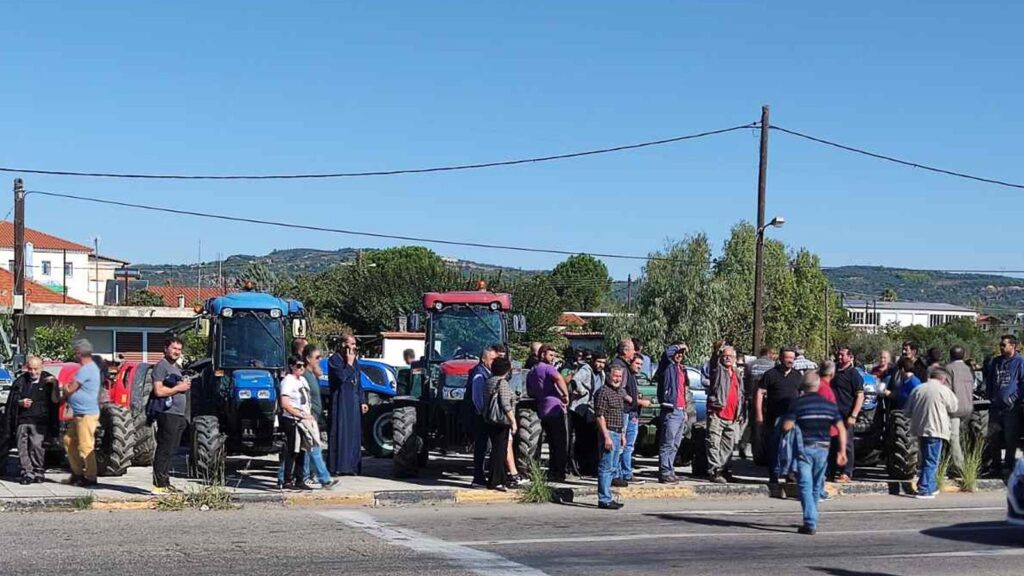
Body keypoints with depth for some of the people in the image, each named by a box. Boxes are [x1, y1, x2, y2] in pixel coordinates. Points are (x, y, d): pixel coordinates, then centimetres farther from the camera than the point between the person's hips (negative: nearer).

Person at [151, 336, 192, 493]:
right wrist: (179, 388, -10)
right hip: (167, 414, -10)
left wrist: (185, 385, 13)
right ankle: (159, 485, -10)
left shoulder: (176, 368, 23)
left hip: (179, 415, 10)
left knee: (171, 451, 11)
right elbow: (159, 391, -18)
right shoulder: (161, 366, -7)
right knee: (164, 450, -11)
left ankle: (165, 482, 16)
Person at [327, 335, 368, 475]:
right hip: (341, 402, -7)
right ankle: (337, 466, -4)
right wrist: (349, 363, -15)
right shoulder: (334, 360, -8)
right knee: (340, 432, -7)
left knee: (353, 433, 6)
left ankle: (350, 465, 10)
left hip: (354, 402, 7)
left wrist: (362, 401, 12)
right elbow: (341, 377, -23)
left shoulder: (354, 361, 15)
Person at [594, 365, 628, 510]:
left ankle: (607, 498, 19)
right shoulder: (603, 392, -11)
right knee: (606, 467, -9)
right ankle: (604, 500, -8)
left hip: (617, 433, 10)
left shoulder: (619, 393, 18)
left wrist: (622, 435, 20)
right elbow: (600, 416, -17)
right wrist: (606, 437, -21)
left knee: (612, 468, 13)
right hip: (608, 433, -10)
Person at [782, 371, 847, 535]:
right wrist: (842, 451, 5)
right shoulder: (829, 405, 6)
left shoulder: (796, 404, -5)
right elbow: (841, 429, 2)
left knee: (805, 486, -4)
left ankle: (810, 523, -14)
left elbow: (786, 426, -12)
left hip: (804, 448, -4)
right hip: (822, 448, 4)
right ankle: (811, 519, 30)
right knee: (816, 486, 17)